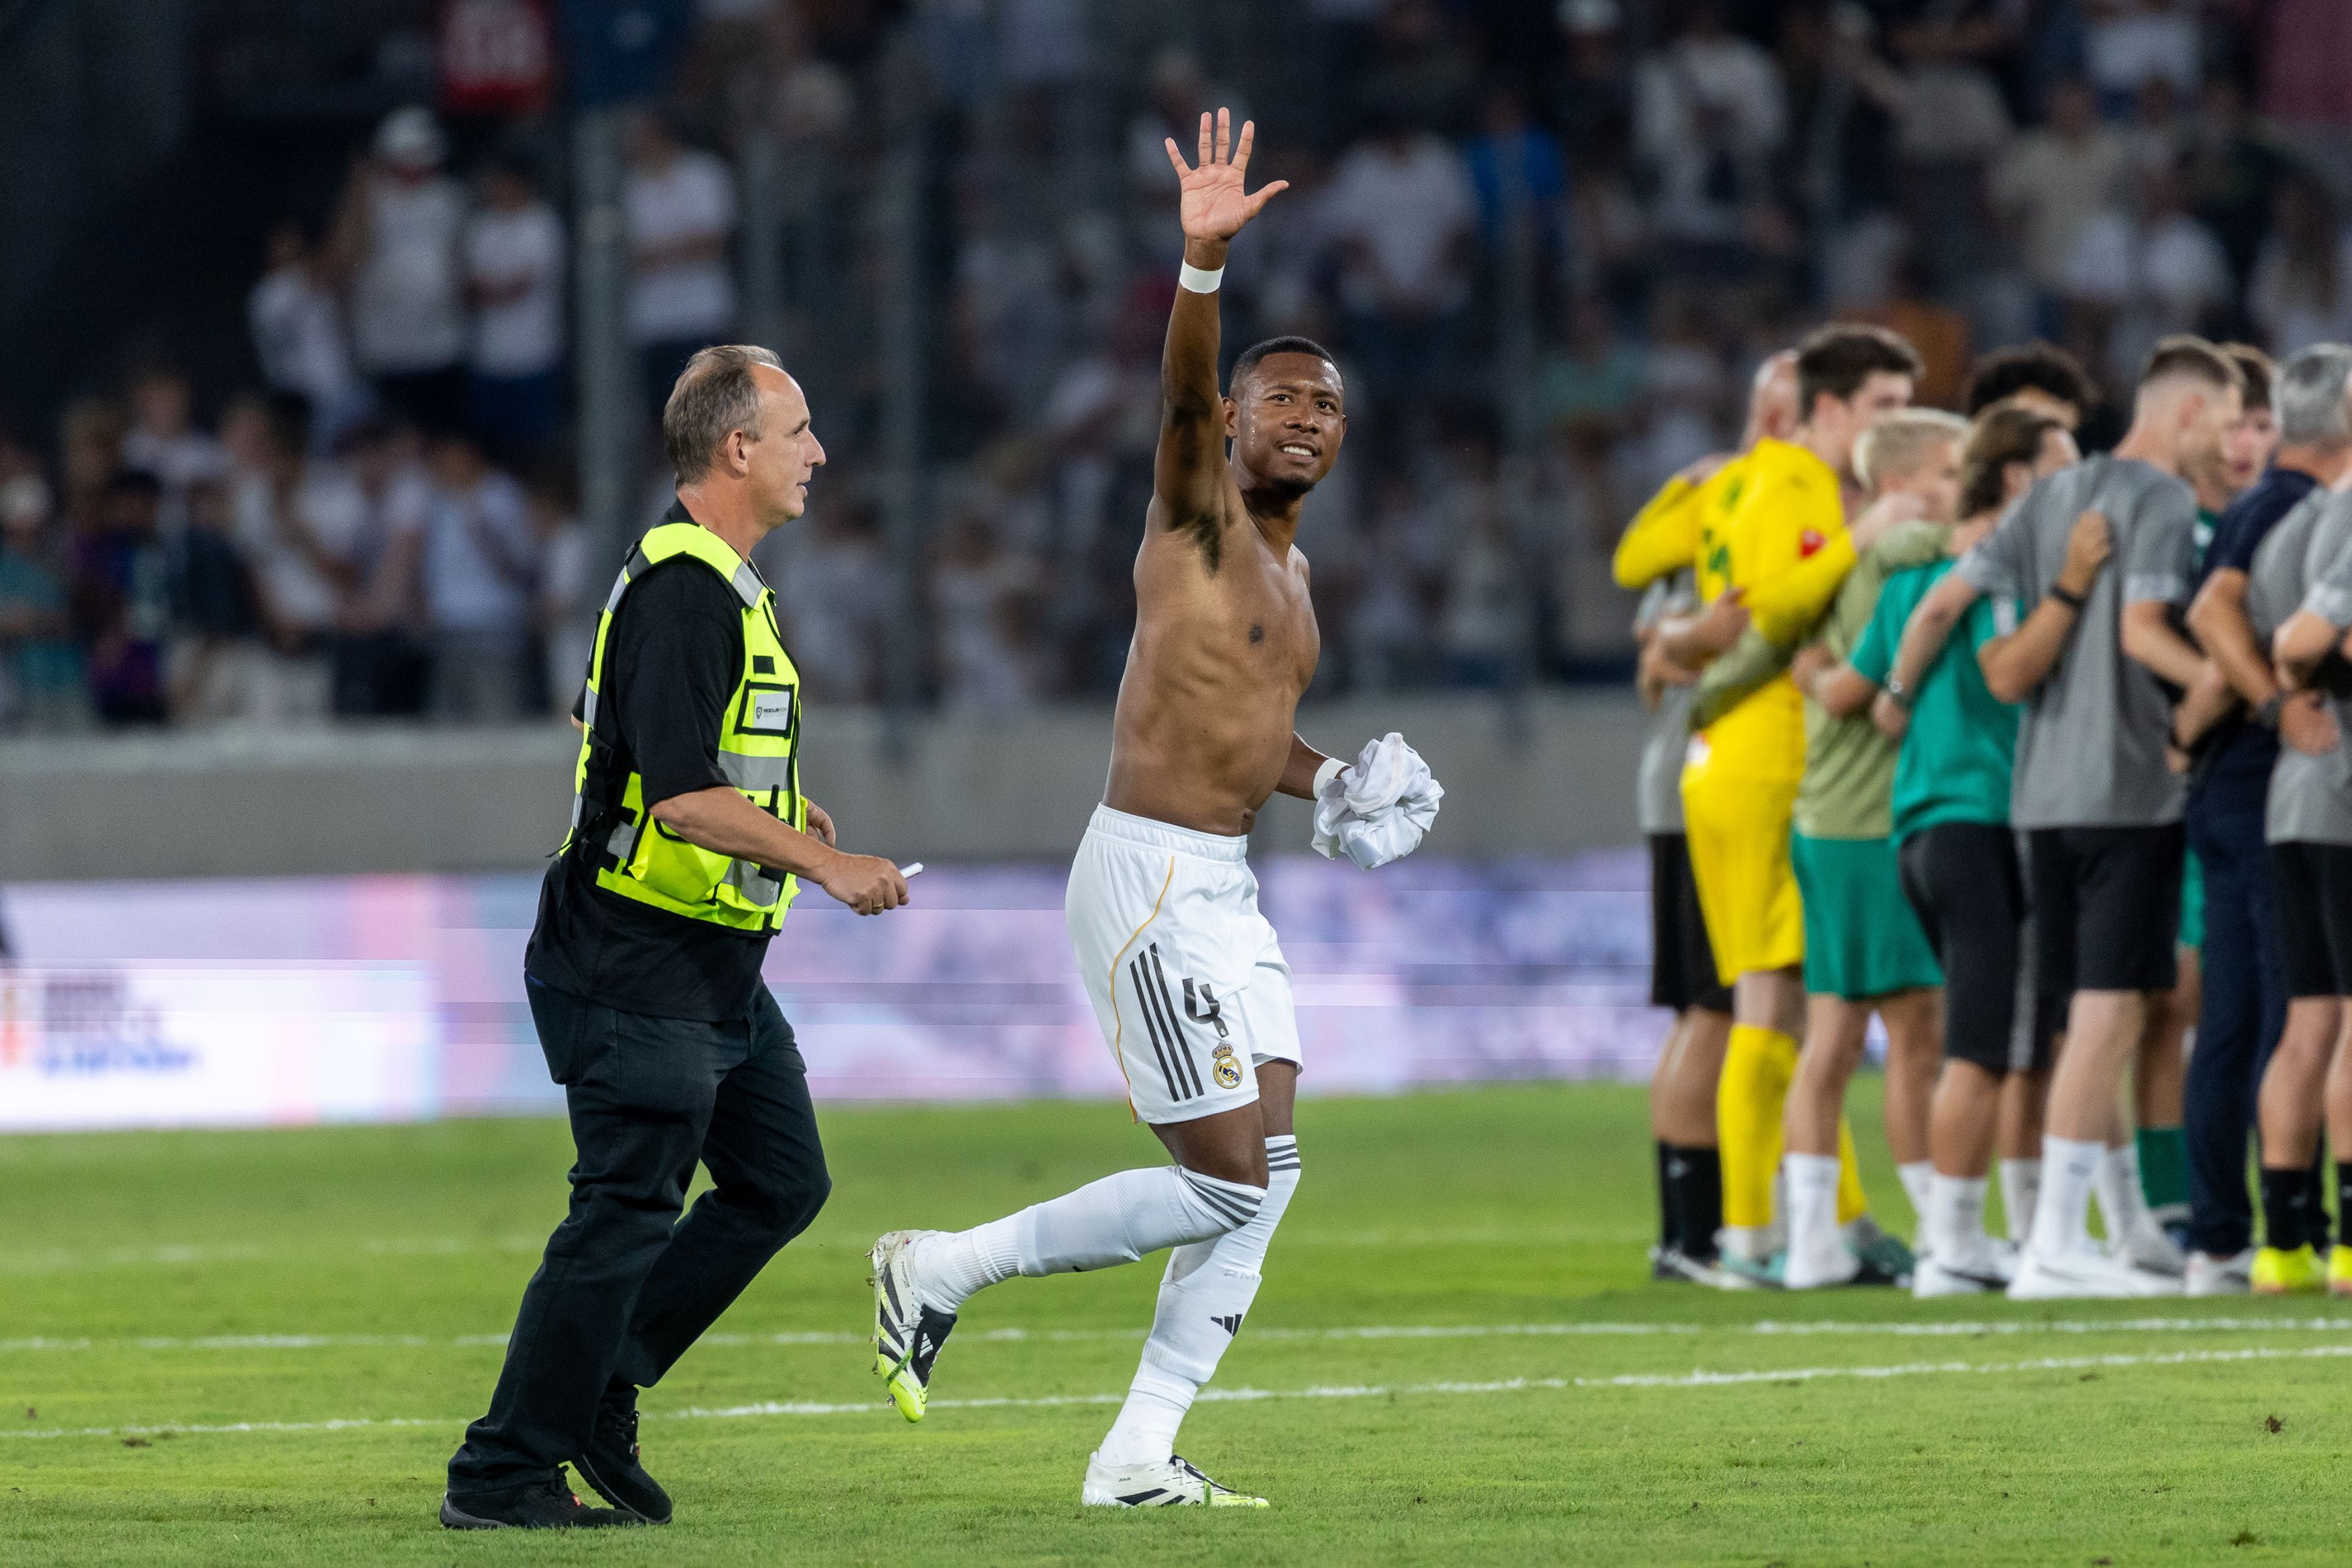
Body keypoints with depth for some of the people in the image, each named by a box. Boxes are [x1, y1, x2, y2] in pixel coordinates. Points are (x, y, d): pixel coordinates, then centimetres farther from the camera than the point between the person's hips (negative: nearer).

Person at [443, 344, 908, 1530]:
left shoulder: (722, 583, 14)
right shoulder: (682, 591, -20)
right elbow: (683, 800, -28)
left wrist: (773, 808, 20)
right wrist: (826, 862, -23)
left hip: (714, 972, 10)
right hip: (639, 971, -10)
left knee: (781, 1181, 13)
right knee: (627, 1214, -6)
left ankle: (594, 1396, 18)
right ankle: (502, 1476, 0)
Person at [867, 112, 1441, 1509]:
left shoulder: (1290, 581, 19)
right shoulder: (1201, 517, -7)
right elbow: (1183, 397, -28)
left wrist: (1328, 781, 18)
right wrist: (1206, 265, -45)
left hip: (1227, 890, 9)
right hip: (1151, 880, -9)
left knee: (1264, 1181, 4)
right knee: (1229, 1180, -10)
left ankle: (1139, 1459, 8)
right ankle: (943, 1272, 3)